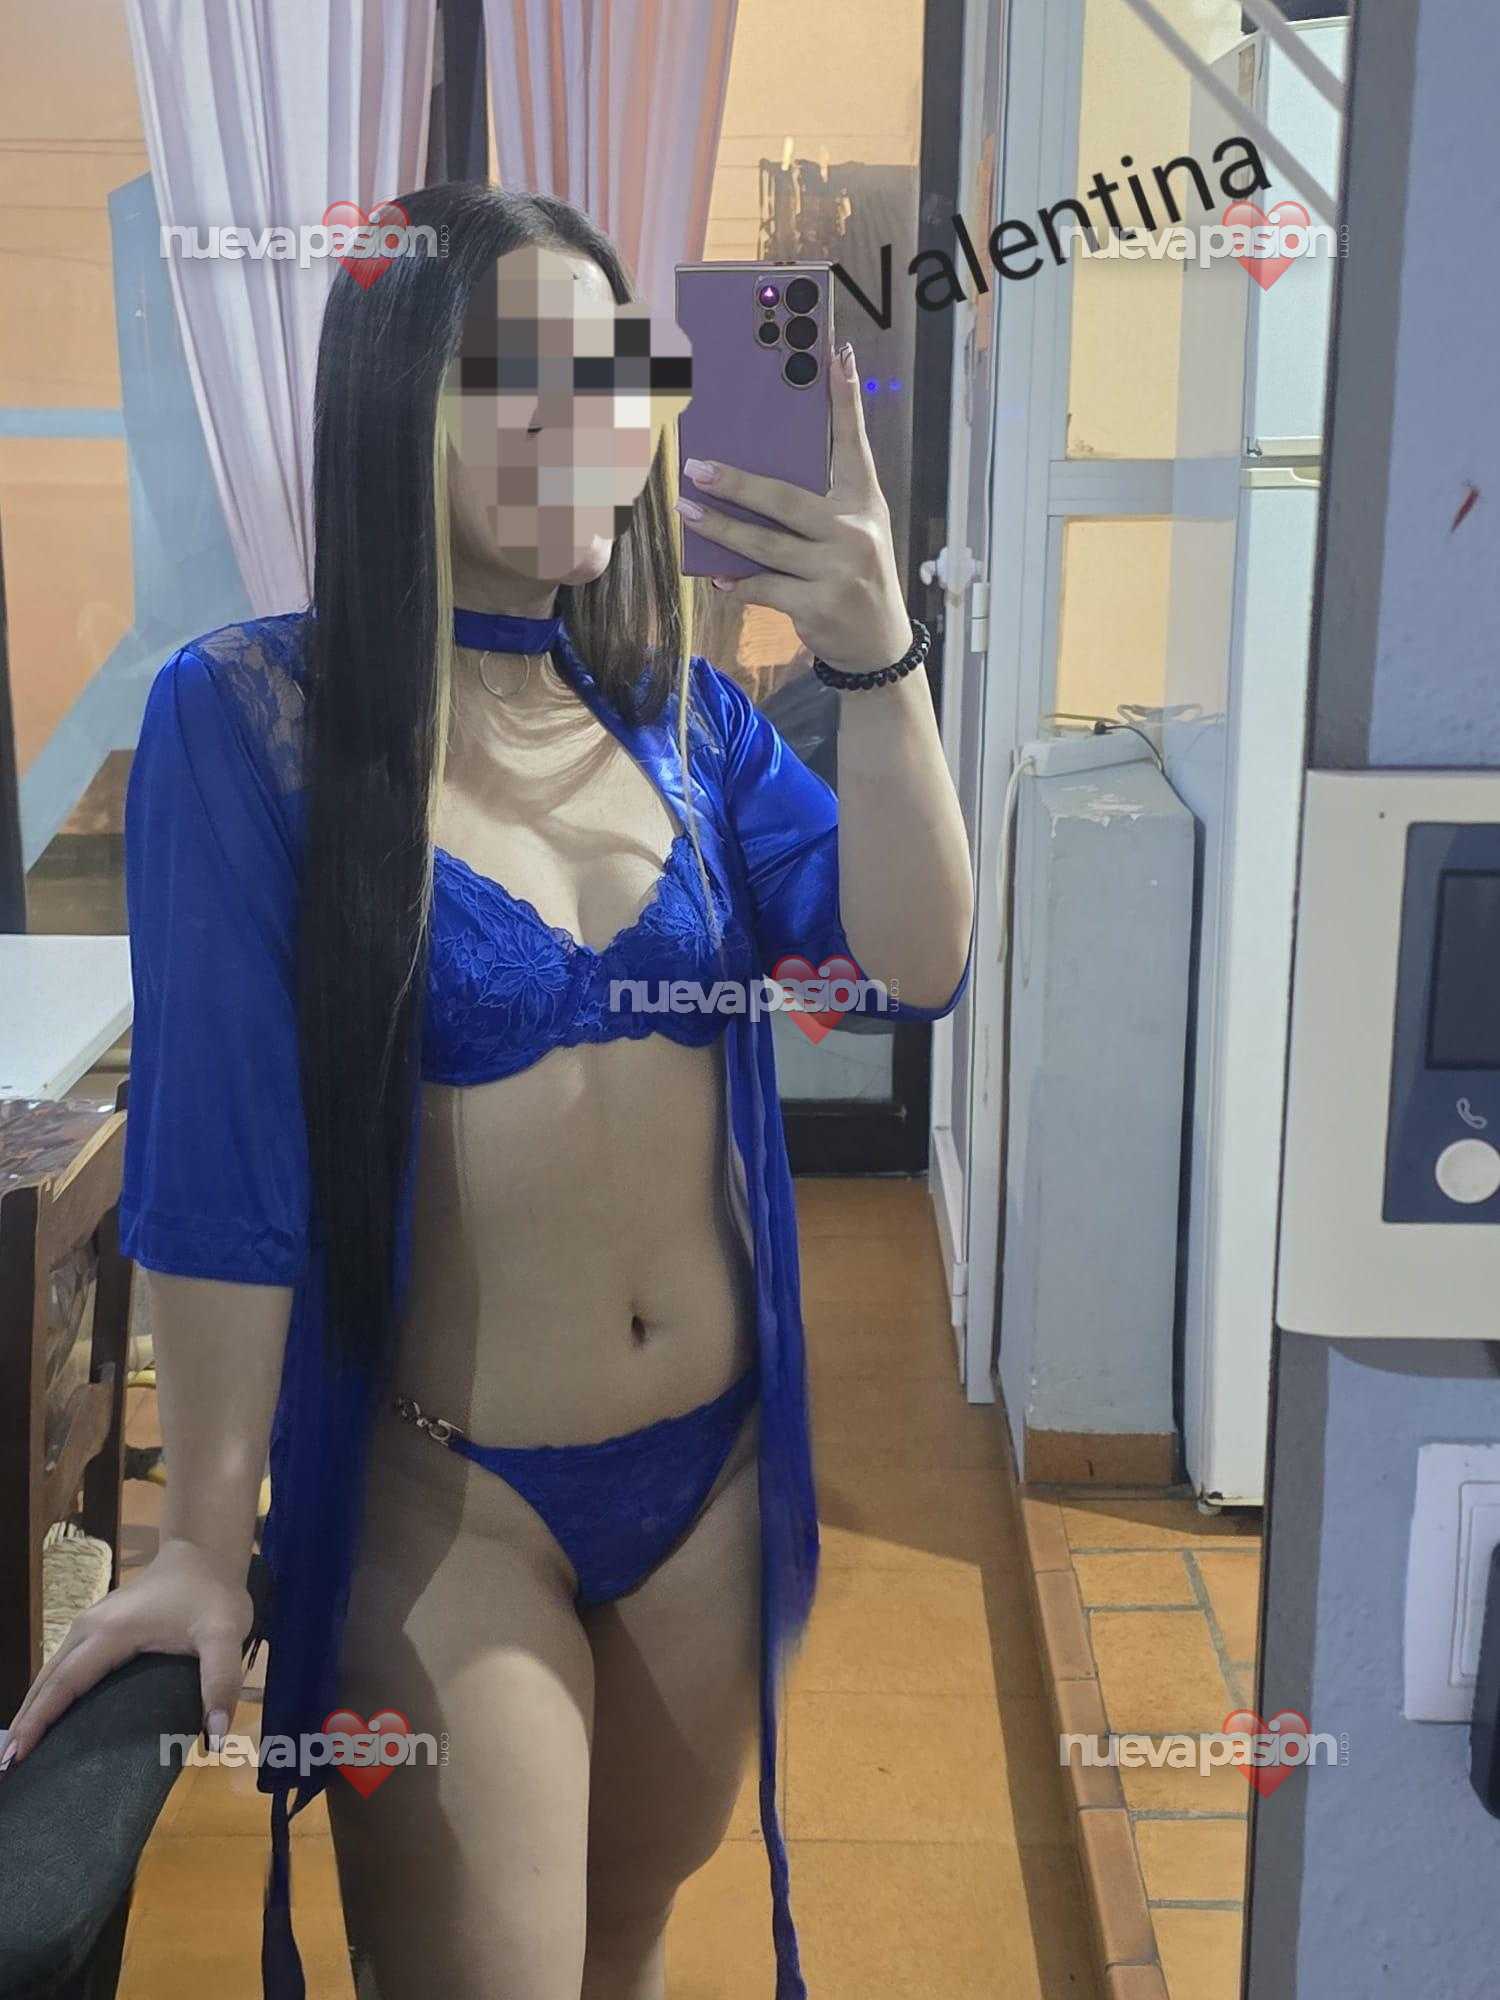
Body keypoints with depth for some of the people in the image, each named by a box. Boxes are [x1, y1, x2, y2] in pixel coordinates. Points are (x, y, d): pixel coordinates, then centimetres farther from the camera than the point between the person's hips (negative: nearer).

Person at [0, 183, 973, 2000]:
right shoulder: (253, 714, -13)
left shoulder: (684, 716, 2)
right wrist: (205, 1545, -13)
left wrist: (872, 658, -20)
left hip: (714, 1461, 5)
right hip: (443, 1497, -5)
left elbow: (908, 966, -8)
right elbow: (217, 1154, -16)